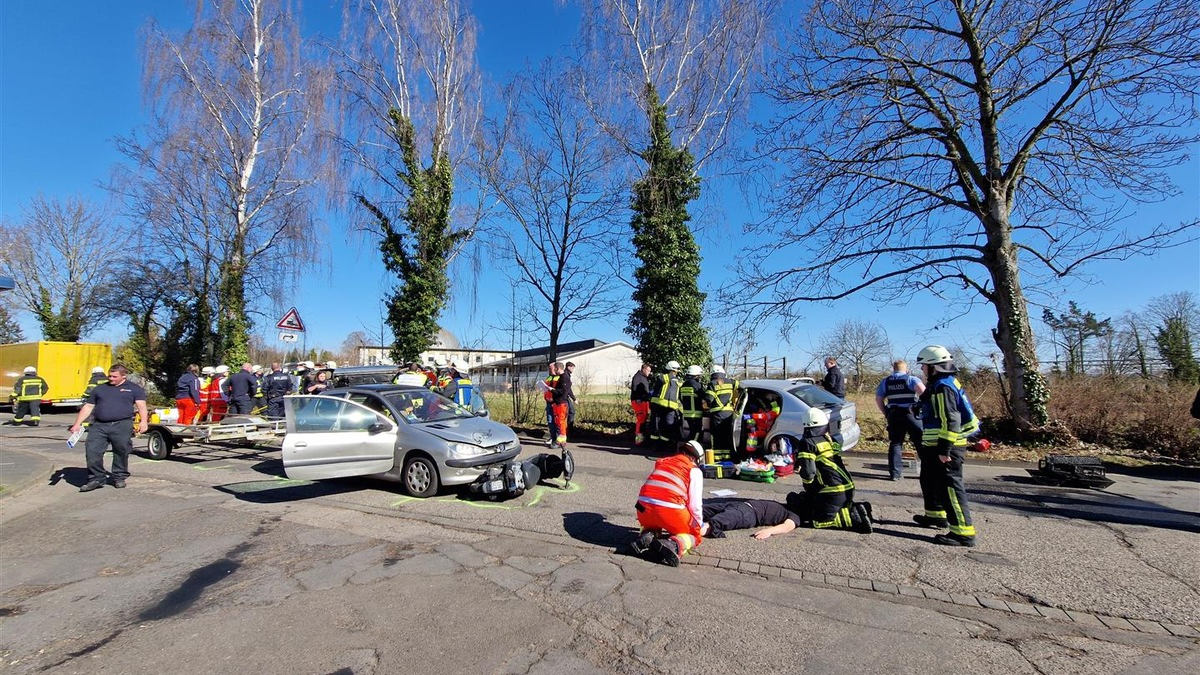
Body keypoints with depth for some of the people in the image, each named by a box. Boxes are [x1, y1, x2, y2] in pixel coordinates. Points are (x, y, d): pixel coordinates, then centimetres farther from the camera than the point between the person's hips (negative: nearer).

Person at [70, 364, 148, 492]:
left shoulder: (134, 389, 9)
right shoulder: (99, 389, 21)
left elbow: (141, 406, -1)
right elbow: (88, 407, 22)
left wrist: (143, 421, -15)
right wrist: (77, 424, 13)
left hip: (122, 425, -4)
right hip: (99, 426, 4)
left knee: (121, 452, 0)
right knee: (92, 451, -5)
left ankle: (119, 477, 14)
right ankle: (96, 478, 7)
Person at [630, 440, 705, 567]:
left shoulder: (661, 462, 26)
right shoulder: (694, 470, 11)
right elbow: (695, 504, 5)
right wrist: (700, 526, 25)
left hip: (645, 507, 5)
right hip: (670, 510, -5)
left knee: (650, 525, 38)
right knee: (695, 535, 21)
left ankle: (646, 537, 3)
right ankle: (673, 545, -11)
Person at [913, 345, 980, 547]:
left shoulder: (943, 387, -19)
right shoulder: (938, 385, 14)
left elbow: (950, 421, -25)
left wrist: (944, 449, -24)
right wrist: (925, 446, 26)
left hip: (947, 448, -11)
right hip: (936, 447, 11)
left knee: (950, 487, -8)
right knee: (930, 481, 24)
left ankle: (963, 533, -3)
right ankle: (936, 515, 39)